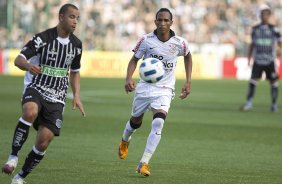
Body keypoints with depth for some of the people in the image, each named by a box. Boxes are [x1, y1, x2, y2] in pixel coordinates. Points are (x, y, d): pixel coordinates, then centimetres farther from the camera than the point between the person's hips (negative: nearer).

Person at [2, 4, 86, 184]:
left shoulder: (76, 44, 6)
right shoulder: (43, 38, -10)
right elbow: (19, 59, -13)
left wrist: (77, 96, 7)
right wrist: (28, 66, -37)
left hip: (57, 98, 4)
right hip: (36, 88, -4)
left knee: (43, 142, -5)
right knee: (30, 112, -39)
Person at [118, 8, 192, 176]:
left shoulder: (179, 43, -9)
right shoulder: (146, 41, -11)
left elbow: (188, 56, 14)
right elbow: (135, 59, 1)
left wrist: (188, 82, 9)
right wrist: (129, 78, -17)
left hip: (165, 90, -1)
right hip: (145, 86, 1)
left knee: (158, 123, -22)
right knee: (136, 121, 16)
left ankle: (144, 163, -21)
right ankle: (125, 141, 53)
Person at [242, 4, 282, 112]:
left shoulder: (273, 29, 0)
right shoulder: (255, 29, 6)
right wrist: (249, 59, 13)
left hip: (270, 61, -1)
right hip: (258, 61, 1)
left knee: (273, 83, 1)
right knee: (253, 81, -8)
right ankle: (249, 103, -3)